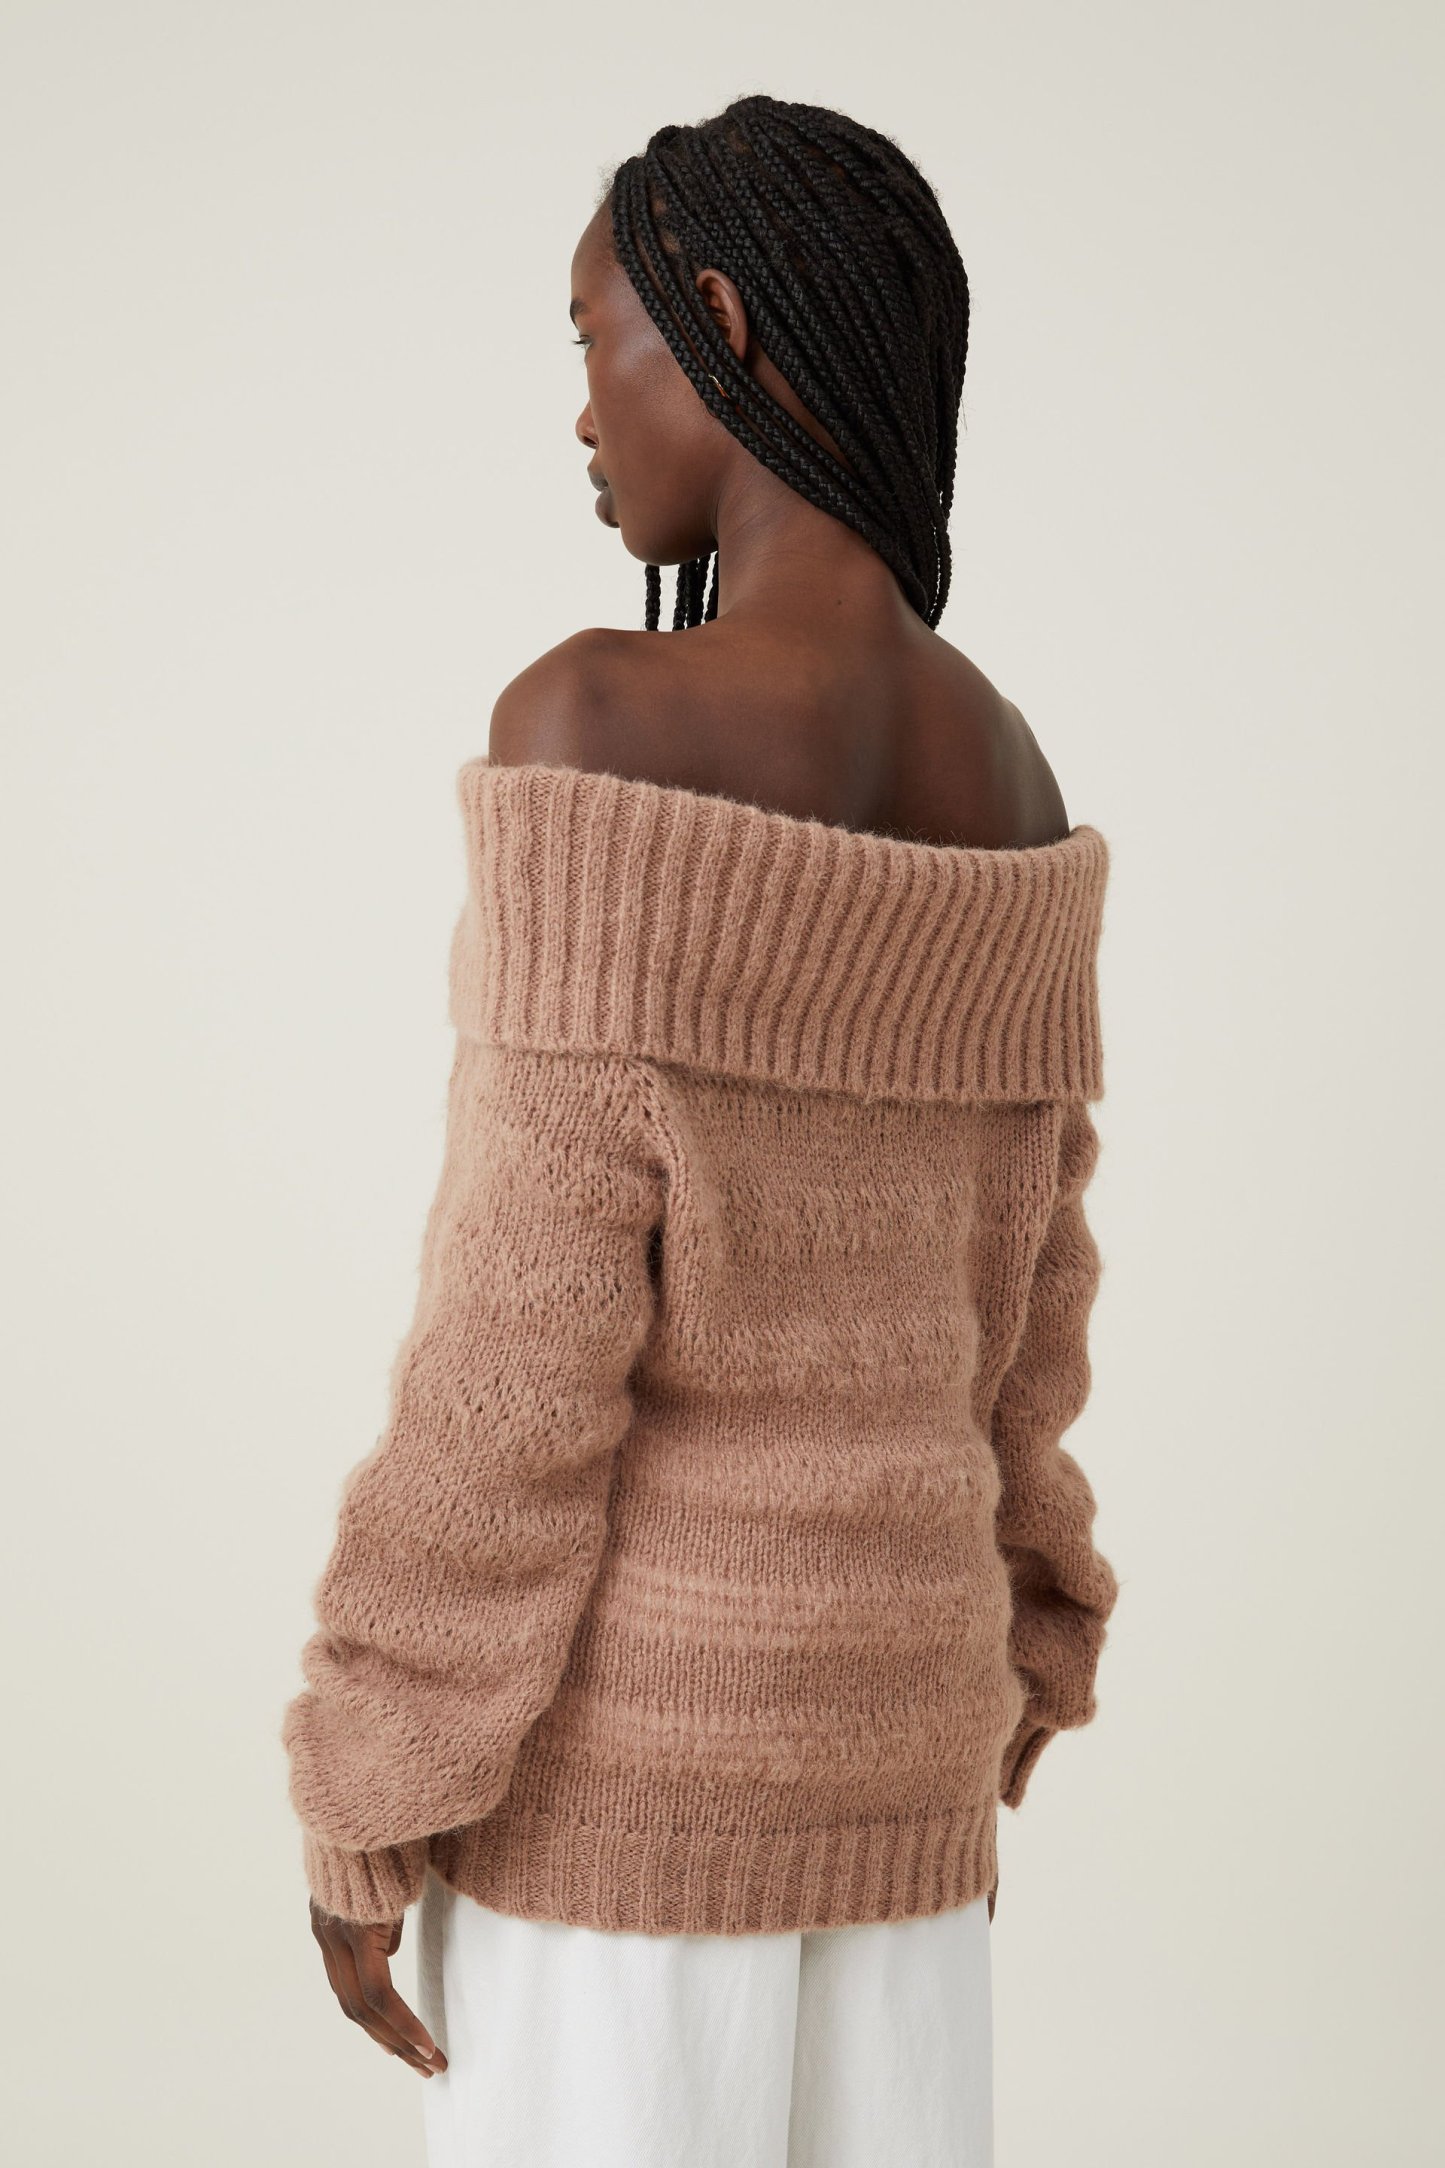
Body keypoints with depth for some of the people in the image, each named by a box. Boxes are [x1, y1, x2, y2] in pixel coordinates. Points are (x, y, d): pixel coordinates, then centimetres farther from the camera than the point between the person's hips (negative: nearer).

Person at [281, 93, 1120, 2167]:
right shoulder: (1005, 775, 5)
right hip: (882, 1688, 7)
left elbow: (531, 1325, -20)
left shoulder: (605, 726, -18)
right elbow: (1015, 1298, 10)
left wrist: (366, 1799, -10)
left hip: (628, 1705, -7)